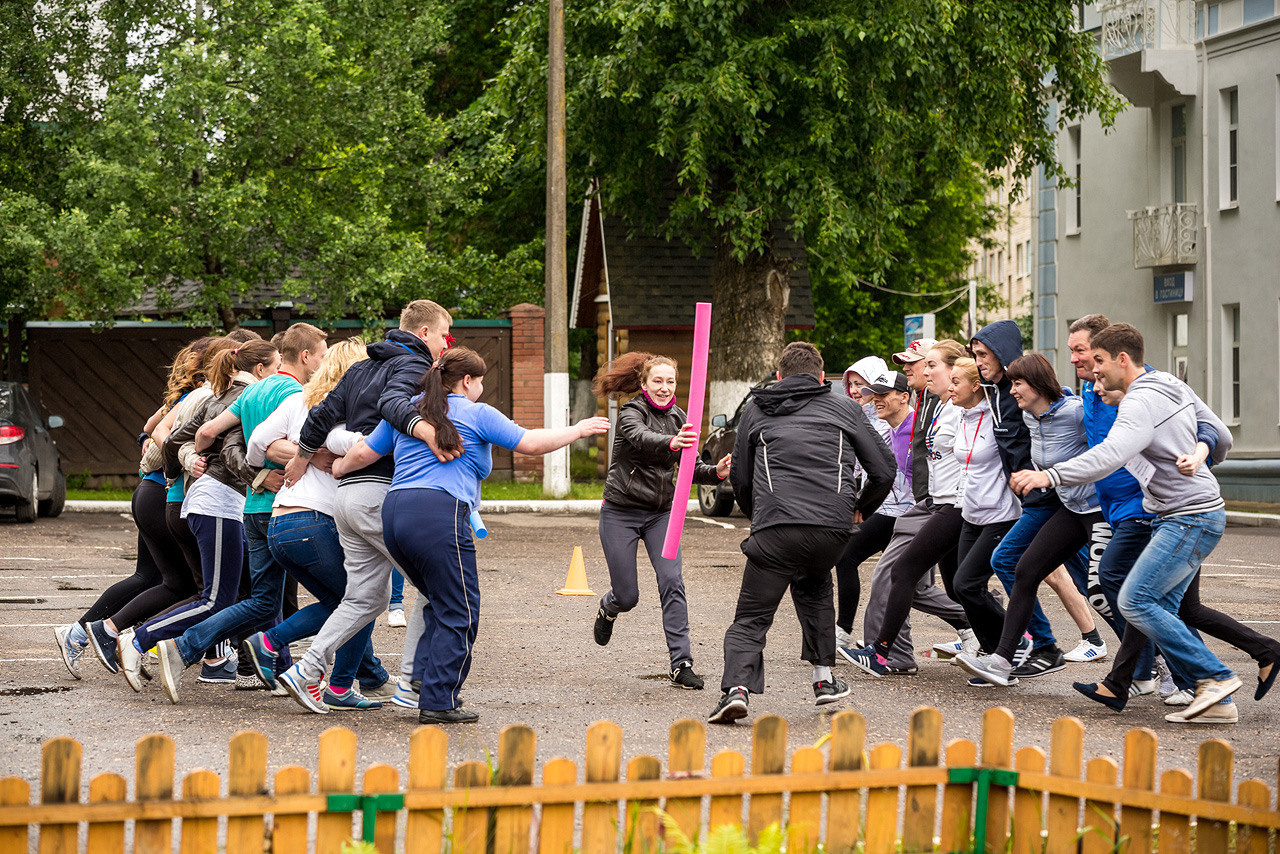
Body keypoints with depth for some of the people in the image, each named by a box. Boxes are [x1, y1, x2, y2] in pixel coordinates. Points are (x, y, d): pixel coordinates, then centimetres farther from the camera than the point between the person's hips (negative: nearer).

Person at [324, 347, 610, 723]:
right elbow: (531, 442, 5)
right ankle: (439, 703, -6)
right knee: (459, 612, -1)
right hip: (439, 513, -7)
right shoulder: (477, 414, 6)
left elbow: (362, 453, 21)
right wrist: (577, 431, 19)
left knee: (443, 605, 20)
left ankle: (430, 689, 16)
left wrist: (338, 468, 41)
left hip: (395, 512, 7)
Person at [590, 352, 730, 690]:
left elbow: (690, 468, 5)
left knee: (672, 583, -14)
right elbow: (642, 439, -36)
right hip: (621, 513, -4)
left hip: (661, 513, 4)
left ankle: (681, 664, -13)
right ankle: (608, 609, 39)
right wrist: (671, 443, -57)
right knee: (627, 596, 0)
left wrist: (716, 472, -17)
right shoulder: (631, 413, -13)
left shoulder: (677, 418, 5)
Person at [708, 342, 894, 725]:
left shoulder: (755, 410, 21)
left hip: (775, 529, -1)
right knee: (814, 586, 31)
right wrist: (861, 509, 37)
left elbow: (740, 479, 23)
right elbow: (883, 470, 19)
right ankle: (824, 678, 26)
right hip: (833, 526, 1)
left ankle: (736, 687, -21)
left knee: (750, 620, 4)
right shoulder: (844, 409, 20)